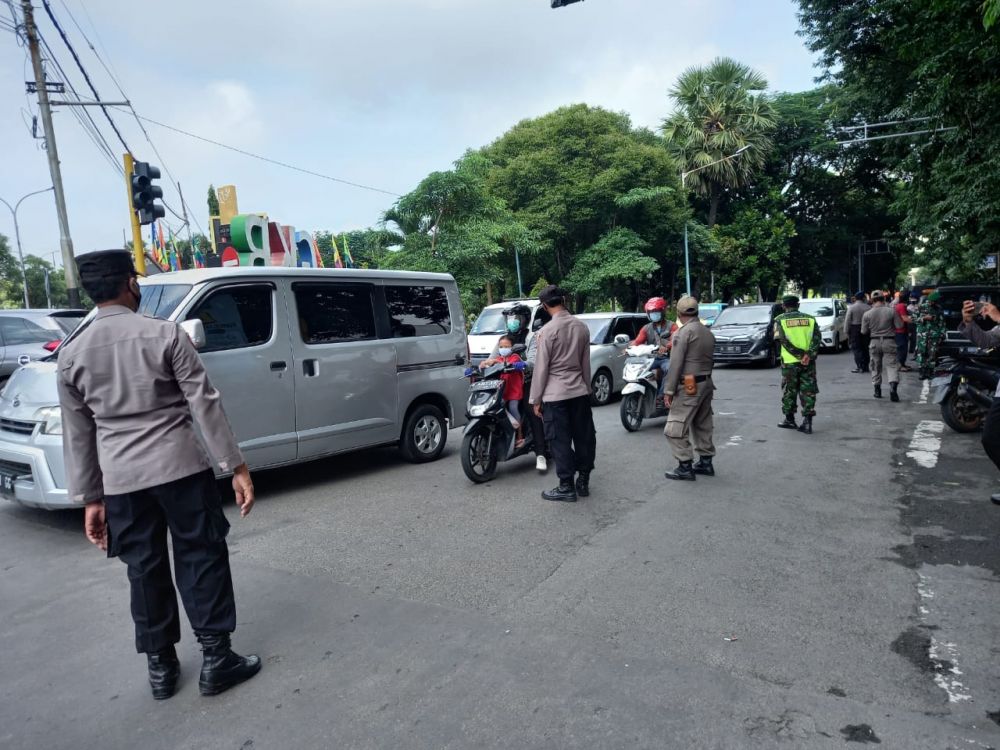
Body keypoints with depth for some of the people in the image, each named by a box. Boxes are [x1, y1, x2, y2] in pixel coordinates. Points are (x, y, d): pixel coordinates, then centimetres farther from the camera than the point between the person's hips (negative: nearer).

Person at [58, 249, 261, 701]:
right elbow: (205, 405, -9)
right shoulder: (165, 335, -7)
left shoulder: (71, 354, 5)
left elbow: (77, 435, 9)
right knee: (201, 559, 7)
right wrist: (236, 466, -5)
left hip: (120, 480, 4)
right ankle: (216, 659, 13)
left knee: (145, 570, 15)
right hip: (179, 467, -3)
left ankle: (161, 667, 27)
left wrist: (89, 498, 16)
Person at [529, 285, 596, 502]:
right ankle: (583, 481, 23)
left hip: (555, 394, -6)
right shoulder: (582, 326, 3)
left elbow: (541, 368, -12)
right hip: (579, 391, 6)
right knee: (583, 436, 13)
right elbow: (586, 363, 9)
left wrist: (536, 399, -5)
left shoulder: (548, 331, -14)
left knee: (560, 441, 2)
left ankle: (566, 487, 7)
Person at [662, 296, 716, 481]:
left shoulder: (684, 332, -13)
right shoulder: (708, 332, 12)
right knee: (703, 425, 17)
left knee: (675, 428, -5)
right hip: (707, 384, 9)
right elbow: (711, 360, 15)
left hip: (689, 387, -9)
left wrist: (668, 390, -14)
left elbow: (676, 364, -17)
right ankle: (706, 462, 24)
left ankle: (685, 467, -5)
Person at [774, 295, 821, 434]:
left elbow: (783, 340, -12)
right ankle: (807, 423, 1)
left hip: (790, 362, -2)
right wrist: (809, 355, -14)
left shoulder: (780, 320, 0)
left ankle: (789, 420, 21)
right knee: (808, 391, 6)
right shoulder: (810, 318, 8)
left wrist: (799, 355, -13)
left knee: (789, 391, 12)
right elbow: (817, 337, -5)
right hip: (809, 362, 2)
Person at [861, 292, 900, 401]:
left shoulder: (867, 314, -5)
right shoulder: (891, 311, -7)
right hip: (889, 341, -1)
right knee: (892, 365, 0)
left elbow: (864, 332, -1)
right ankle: (893, 387, -20)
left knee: (876, 367, 14)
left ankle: (877, 390, 20)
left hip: (874, 342, 1)